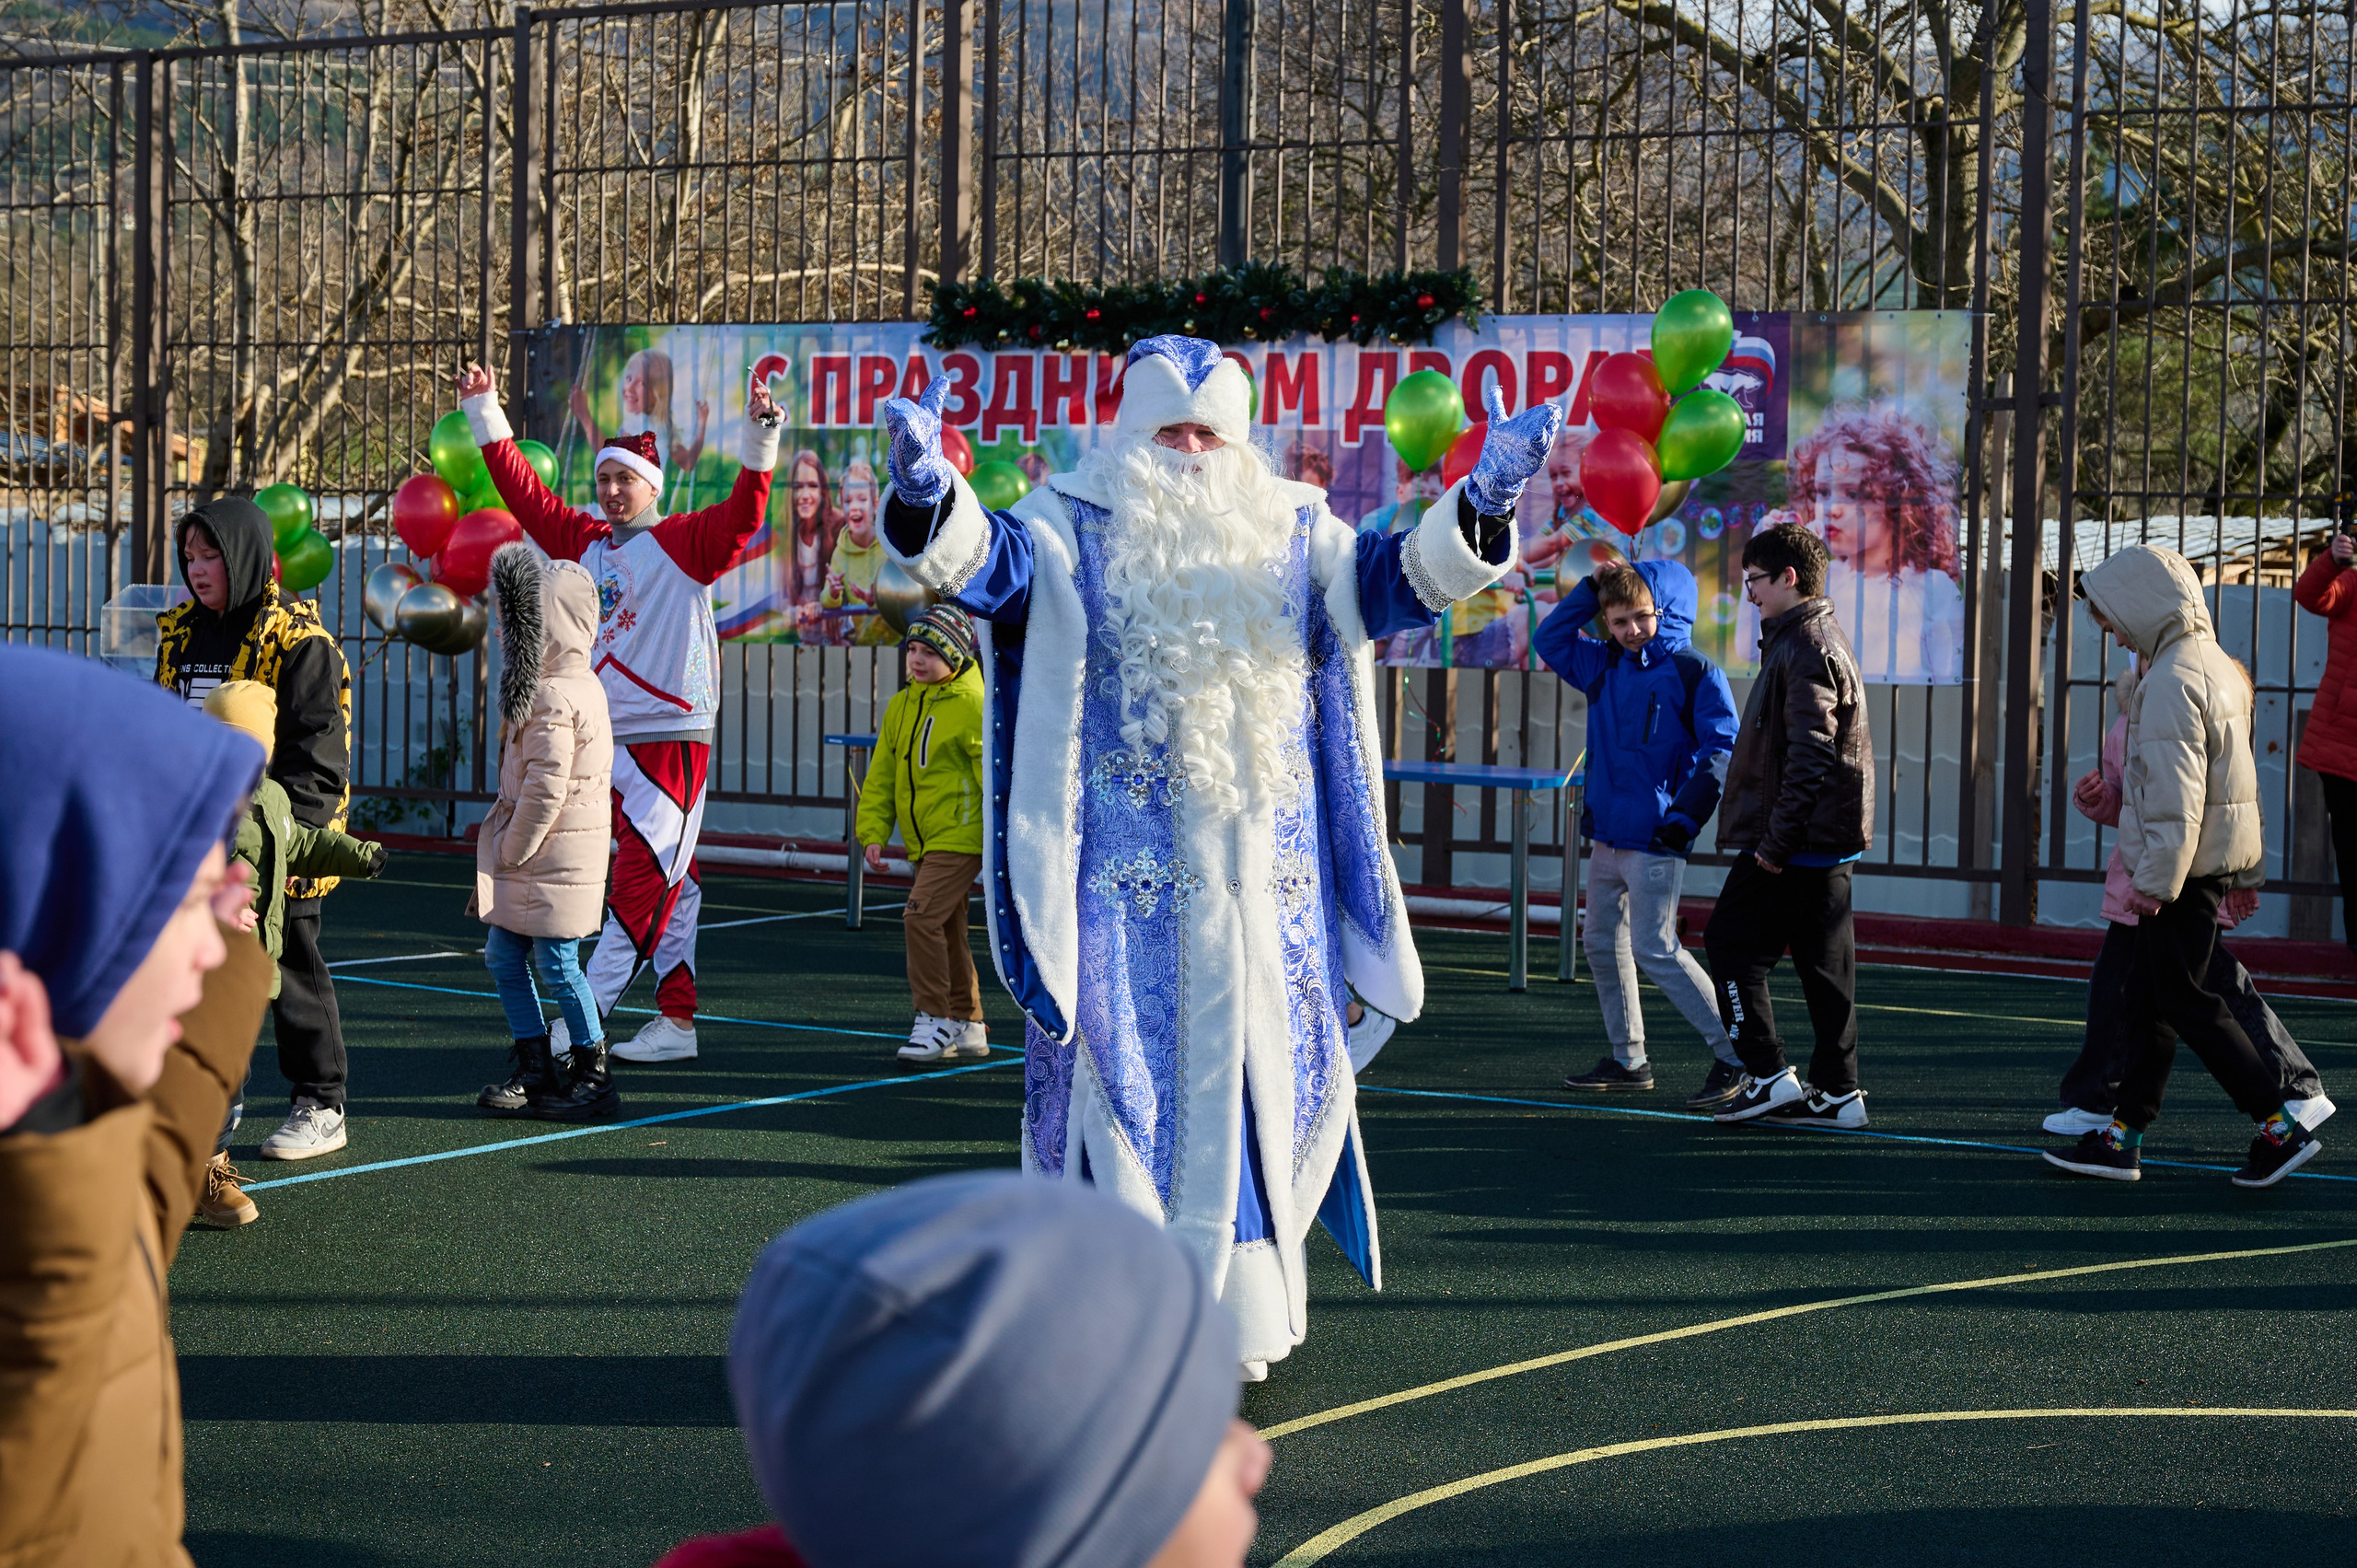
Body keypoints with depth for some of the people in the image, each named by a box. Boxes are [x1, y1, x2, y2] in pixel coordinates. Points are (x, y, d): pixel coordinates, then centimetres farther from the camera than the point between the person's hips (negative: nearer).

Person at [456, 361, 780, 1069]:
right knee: (668, 884, 8)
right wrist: (484, 412, 19)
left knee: (640, 884, -6)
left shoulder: (682, 543, -3)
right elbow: (525, 493, 19)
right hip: (605, 738, 6)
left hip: (672, 737, -6)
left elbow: (740, 519, -17)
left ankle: (585, 1020, -7)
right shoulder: (586, 541, 14)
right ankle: (675, 1023, 10)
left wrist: (759, 438, -28)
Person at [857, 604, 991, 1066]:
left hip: (960, 837, -8)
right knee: (947, 931, 14)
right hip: (926, 841, 8)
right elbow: (882, 773, 14)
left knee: (922, 916, -19)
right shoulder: (902, 705, 11)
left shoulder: (971, 706, -12)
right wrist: (873, 832, 6)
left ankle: (935, 1020, -12)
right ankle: (968, 1025, 24)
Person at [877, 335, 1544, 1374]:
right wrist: (929, 497, -38)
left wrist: (1478, 506, -18)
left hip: (1262, 880, 3)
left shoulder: (1294, 535, 11)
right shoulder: (1075, 526, 2)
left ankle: (1237, 1301, 18)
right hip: (1122, 876, -3)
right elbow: (988, 564, -15)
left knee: (1260, 1073, 6)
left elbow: (1402, 577, 2)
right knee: (1121, 1073, -4)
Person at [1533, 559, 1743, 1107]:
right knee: (1603, 945, 12)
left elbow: (1723, 753, -11)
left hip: (1655, 841, -8)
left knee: (1655, 950, -12)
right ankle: (1628, 1060, 22)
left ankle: (1736, 1055, -7)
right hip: (1606, 836, 8)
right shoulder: (1604, 666, 11)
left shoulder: (1694, 673, -8)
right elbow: (1549, 640, 19)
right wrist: (1590, 588, 7)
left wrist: (1686, 818, -17)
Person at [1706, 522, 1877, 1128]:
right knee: (1823, 960, 9)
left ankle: (1767, 1075, -4)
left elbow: (1810, 758, -23)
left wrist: (1776, 842, -21)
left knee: (1730, 943, -3)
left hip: (1799, 842, -10)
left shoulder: (1807, 650, -15)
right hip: (1829, 842, 10)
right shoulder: (1815, 640, 18)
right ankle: (1836, 1092, 11)